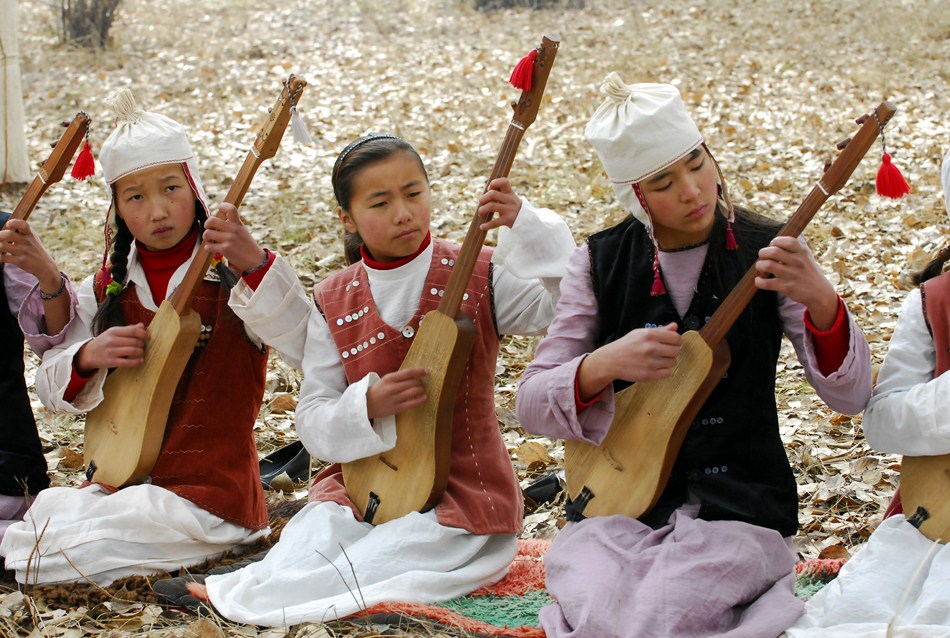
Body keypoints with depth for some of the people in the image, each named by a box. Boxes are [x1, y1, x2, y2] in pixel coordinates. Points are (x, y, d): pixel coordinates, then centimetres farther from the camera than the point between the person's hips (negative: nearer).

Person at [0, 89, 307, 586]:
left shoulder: (233, 275, -8)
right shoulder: (109, 287, 8)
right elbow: (52, 389, 11)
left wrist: (254, 263, -44)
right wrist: (89, 356, -12)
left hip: (208, 492, -5)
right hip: (120, 482, 5)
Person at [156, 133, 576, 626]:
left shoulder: (477, 277, -4)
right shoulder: (333, 303, 3)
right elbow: (313, 422, 1)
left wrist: (524, 226, -32)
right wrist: (368, 404, -20)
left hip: (462, 491, -3)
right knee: (309, 541, -28)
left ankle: (241, 594, -18)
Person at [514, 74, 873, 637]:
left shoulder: (766, 252, -4)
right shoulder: (601, 263, 0)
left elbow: (852, 396, -10)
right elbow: (531, 404, -2)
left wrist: (819, 299, -30)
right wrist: (604, 364, -23)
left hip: (738, 501, -1)